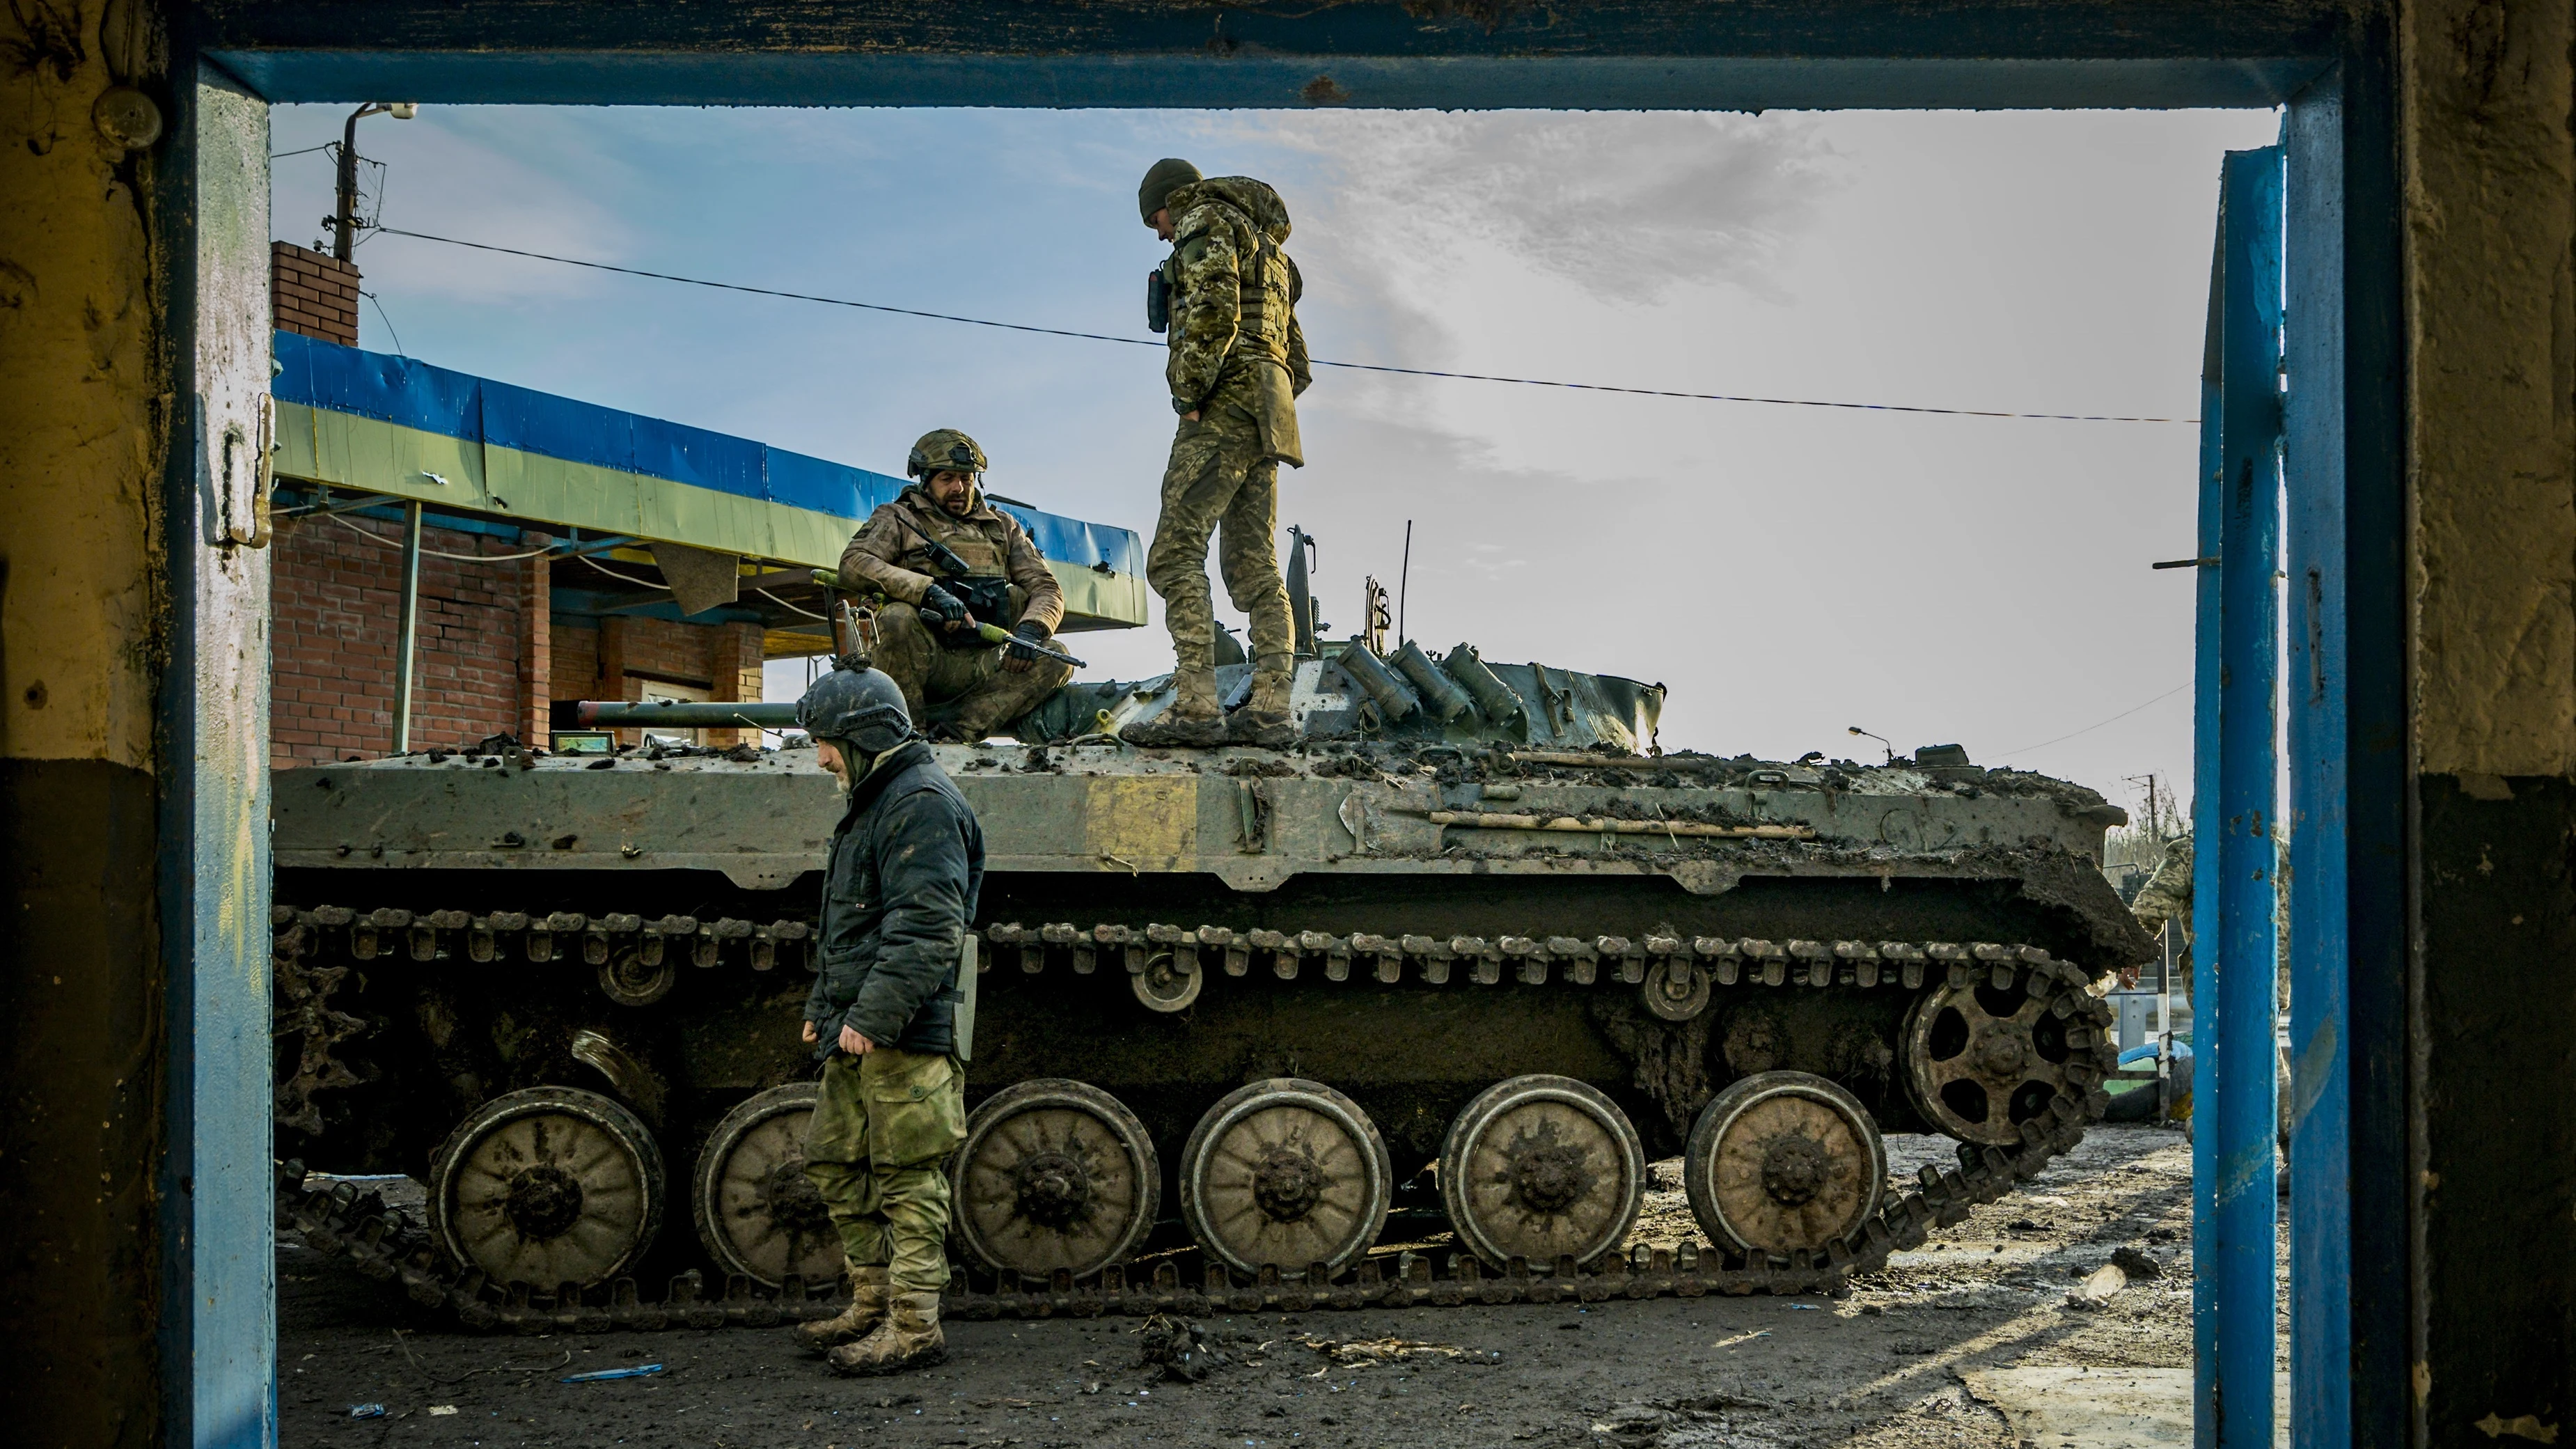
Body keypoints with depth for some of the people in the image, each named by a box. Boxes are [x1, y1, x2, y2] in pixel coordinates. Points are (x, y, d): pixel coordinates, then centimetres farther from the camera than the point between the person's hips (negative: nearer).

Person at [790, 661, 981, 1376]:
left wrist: (873, 1016, -26)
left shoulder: (923, 802, -14)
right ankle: (874, 1303, 27)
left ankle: (915, 1327, 3)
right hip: (857, 1032, 11)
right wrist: (822, 1007, 25)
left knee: (906, 1177, -4)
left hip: (905, 1034, -11)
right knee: (834, 1163, 16)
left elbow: (927, 928, -24)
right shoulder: (874, 802, 20)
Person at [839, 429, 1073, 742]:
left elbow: (1046, 588, 16)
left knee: (1055, 660, -21)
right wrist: (930, 590, -24)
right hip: (925, 662, -4)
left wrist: (1030, 630, -10)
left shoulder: (1002, 526, 22)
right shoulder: (897, 519, 11)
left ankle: (956, 733, -30)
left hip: (981, 666, 4)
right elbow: (853, 564, -9)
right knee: (898, 617, -34)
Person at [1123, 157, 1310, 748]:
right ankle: (1269, 709, -2)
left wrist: (1189, 396, -14)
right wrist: (1272, 410, 19)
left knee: (1175, 554, -13)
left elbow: (1213, 311, -18)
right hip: (1265, 421, 9)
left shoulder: (1203, 222, 1)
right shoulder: (1266, 247, 30)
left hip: (1225, 406, -9)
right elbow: (1297, 360, 27)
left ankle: (1197, 705, -23)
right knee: (1254, 567, 5)